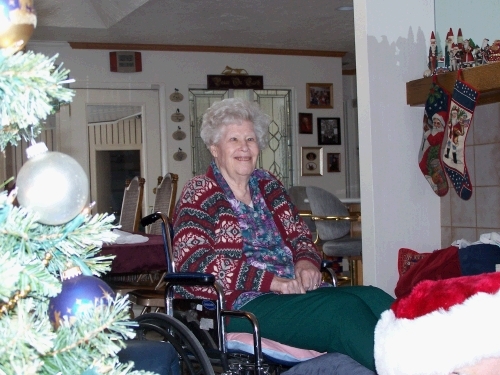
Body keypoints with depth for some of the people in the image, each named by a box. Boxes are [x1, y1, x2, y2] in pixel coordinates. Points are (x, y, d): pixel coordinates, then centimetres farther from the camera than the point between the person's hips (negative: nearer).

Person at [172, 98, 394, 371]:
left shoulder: (267, 186, 19)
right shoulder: (200, 194, 1)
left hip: (293, 293, 6)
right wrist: (272, 281, -18)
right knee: (343, 308, -30)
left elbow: (299, 235, 23)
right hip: (238, 304, -6)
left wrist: (306, 261, -3)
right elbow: (193, 260, -12)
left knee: (375, 298, -21)